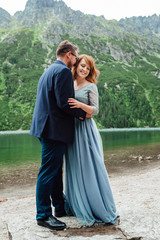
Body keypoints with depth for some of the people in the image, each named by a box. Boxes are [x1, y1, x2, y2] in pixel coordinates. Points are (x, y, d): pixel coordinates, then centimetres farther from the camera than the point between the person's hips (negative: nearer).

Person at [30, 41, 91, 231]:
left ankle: (59, 206, 31)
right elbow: (64, 103, -21)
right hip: (55, 129, -11)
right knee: (48, 172, -3)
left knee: (55, 170, 18)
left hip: (47, 128, 11)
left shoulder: (49, 71, 20)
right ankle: (43, 215, 8)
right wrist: (83, 114, -7)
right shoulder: (63, 71, -13)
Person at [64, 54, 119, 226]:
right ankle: (78, 207, 22)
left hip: (85, 130, -5)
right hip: (71, 129, 5)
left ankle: (102, 210, 7)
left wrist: (80, 105, -23)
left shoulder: (91, 86, 0)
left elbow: (95, 110, -8)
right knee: (74, 168, 9)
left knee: (89, 168, -5)